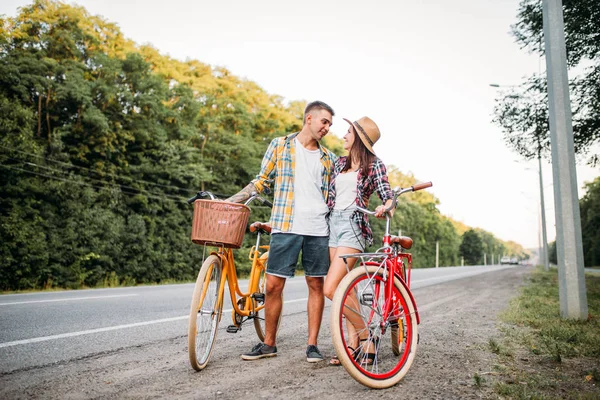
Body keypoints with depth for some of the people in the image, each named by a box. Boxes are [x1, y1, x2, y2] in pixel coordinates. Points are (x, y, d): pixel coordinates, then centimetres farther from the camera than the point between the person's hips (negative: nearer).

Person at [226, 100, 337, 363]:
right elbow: (262, 181, 9)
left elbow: (332, 196, 18)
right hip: (285, 226, -2)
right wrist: (230, 201, 2)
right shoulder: (280, 145, 8)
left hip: (319, 230, 3)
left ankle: (312, 344, 16)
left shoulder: (328, 158, 15)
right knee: (273, 285, -1)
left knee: (316, 285, 4)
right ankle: (268, 344, 16)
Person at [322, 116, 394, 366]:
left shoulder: (374, 164, 0)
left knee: (331, 288, -16)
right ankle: (354, 343, 14)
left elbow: (387, 195, -7)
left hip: (354, 225, -7)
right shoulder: (340, 163, 17)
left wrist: (385, 207, -28)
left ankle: (365, 335, -1)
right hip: (334, 223, 7)